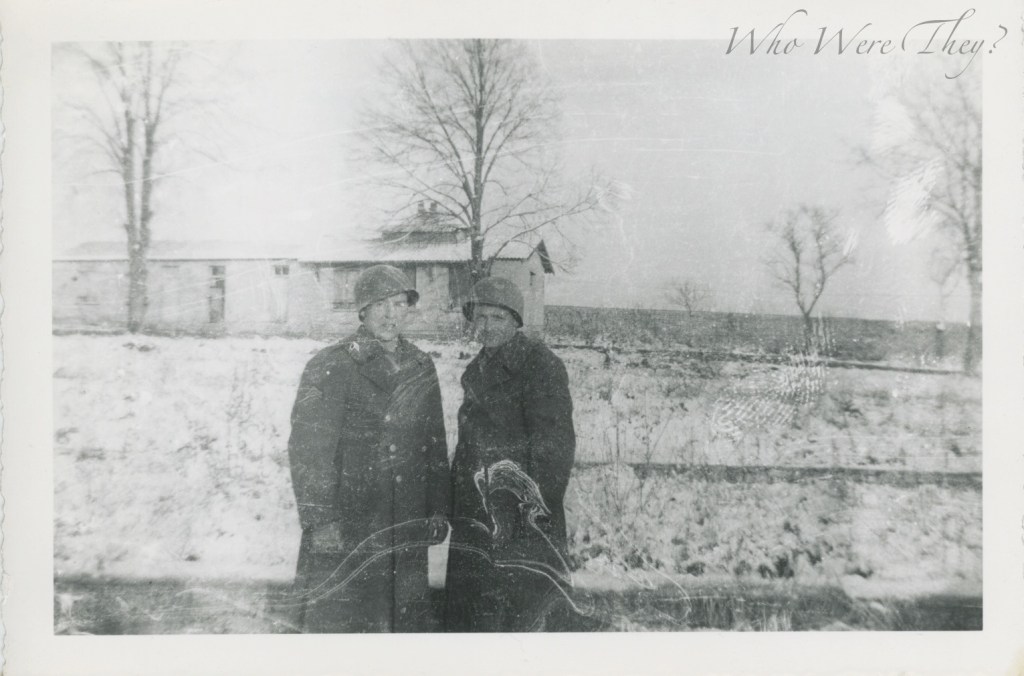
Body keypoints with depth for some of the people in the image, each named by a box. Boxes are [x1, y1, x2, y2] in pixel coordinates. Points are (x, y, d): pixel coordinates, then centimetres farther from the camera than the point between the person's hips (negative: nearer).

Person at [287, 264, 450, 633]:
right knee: (336, 619, 2)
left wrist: (437, 512, 11)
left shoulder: (421, 367, 10)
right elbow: (307, 450, -8)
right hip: (342, 534, -4)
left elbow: (435, 445, 14)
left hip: (408, 531, 5)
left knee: (410, 621, 12)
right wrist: (319, 520, -13)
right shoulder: (329, 367, -4)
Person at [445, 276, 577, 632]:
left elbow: (555, 439, -15)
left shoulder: (540, 364, -9)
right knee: (468, 607, 12)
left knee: (523, 604, -4)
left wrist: (540, 501, -22)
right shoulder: (477, 369, 16)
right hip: (476, 512, 7)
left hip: (523, 509, -7)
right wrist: (453, 503, 18)